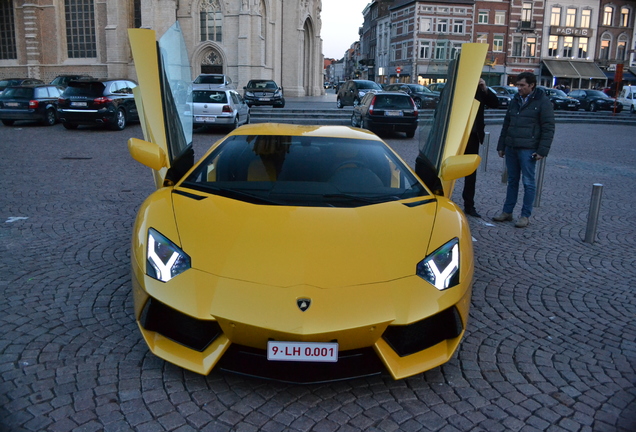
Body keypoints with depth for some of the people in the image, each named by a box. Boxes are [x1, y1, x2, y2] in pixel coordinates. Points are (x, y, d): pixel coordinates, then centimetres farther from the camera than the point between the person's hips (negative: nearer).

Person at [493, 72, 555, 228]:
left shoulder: (542, 101, -4)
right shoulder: (515, 100, 14)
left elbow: (548, 128, -7)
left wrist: (542, 150, -13)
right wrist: (501, 146, 15)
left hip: (528, 149, -6)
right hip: (511, 148, 6)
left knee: (528, 182, -1)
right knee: (512, 181, 12)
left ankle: (525, 216, 5)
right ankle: (507, 212, 18)